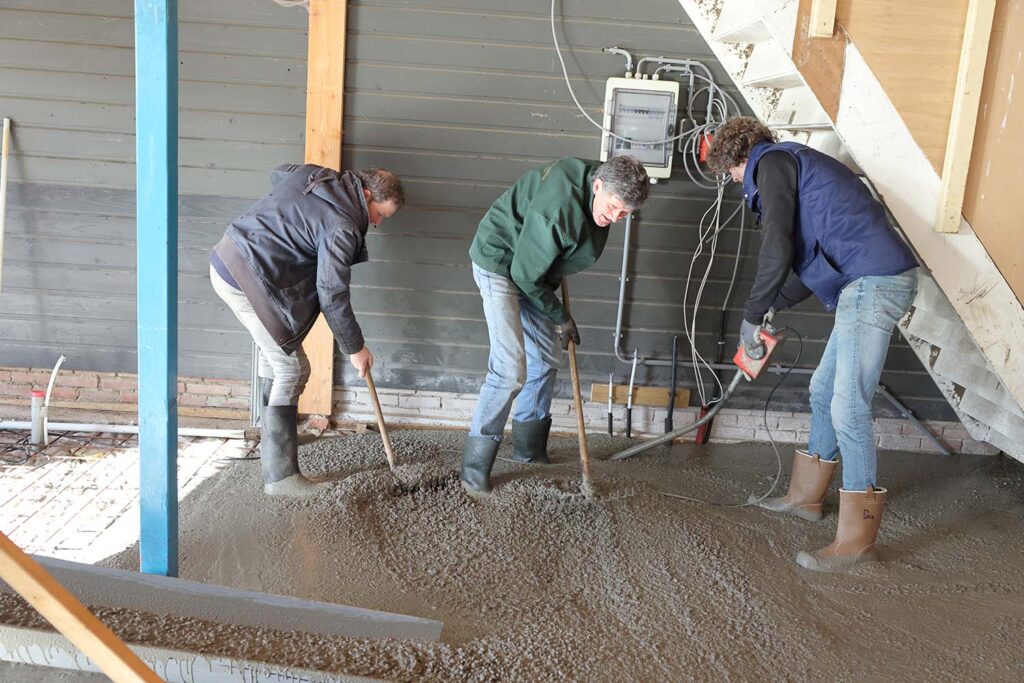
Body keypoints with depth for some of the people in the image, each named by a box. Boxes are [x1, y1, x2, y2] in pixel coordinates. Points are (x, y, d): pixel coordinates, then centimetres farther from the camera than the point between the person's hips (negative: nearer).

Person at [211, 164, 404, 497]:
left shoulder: (314, 174, 8)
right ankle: (280, 476, 1)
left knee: (274, 351, 26)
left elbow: (278, 173, 31)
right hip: (249, 280, -10)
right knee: (292, 370, -3)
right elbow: (332, 295, -15)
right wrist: (355, 348, -4)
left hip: (225, 257, 10)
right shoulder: (343, 226, -17)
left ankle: (273, 431, 43)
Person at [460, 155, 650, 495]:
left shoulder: (599, 184, -8)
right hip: (500, 263, -9)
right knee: (511, 370, -18)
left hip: (534, 267, 9)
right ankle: (474, 465, -7)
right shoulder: (559, 209, -36)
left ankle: (529, 449, 28)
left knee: (546, 360, 13)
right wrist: (560, 318, -12)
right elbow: (525, 275, -26)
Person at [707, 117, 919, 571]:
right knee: (824, 389, 18)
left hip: (873, 281, -10)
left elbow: (777, 250, -14)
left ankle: (857, 539, -2)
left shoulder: (772, 162, -2)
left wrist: (752, 316, -4)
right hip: (874, 282, 10)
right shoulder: (799, 165, 27)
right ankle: (806, 497, 32)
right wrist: (771, 307, 24)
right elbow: (814, 259, 28)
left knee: (848, 408, -9)